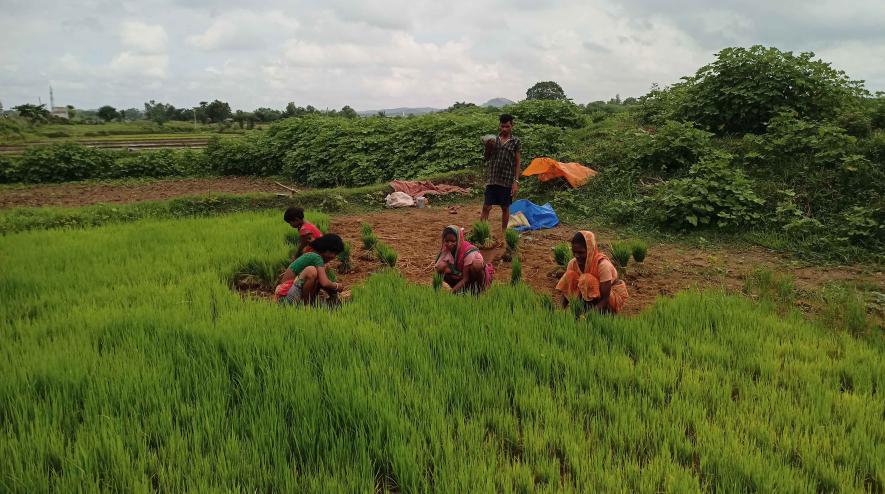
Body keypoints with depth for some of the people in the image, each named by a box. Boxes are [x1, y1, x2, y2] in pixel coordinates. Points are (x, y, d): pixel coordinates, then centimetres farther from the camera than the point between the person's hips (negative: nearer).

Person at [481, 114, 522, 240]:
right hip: (492, 179, 2)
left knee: (505, 208, 9)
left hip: (507, 181, -2)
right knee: (486, 207, -3)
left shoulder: (516, 142, -1)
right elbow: (486, 158, 13)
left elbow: (517, 163, -2)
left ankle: (503, 233, 21)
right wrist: (488, 148, -7)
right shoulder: (494, 140, 7)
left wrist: (516, 182, -8)